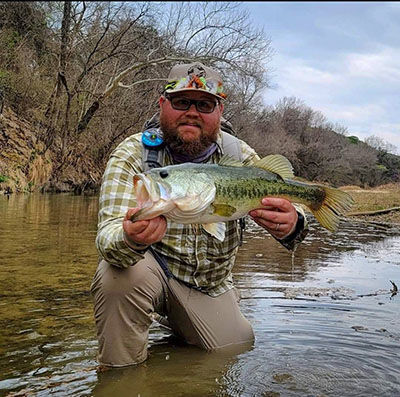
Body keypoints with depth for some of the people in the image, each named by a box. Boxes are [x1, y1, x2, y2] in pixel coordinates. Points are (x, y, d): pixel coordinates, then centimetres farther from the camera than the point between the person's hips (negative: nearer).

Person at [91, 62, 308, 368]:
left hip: (212, 287, 4)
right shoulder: (133, 154, -16)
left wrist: (291, 226, -42)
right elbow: (109, 235, -27)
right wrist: (130, 240, -53)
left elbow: (285, 206, -15)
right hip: (155, 271, -3)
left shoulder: (238, 155, -7)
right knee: (118, 274, -33)